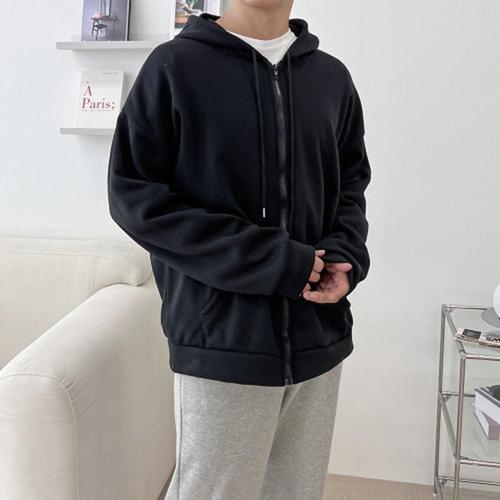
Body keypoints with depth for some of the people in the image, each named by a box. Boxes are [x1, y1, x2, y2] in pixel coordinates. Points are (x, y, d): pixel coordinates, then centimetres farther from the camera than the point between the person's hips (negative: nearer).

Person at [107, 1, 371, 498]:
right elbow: (132, 192, -8)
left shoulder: (332, 76, 10)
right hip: (222, 344, -4)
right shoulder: (175, 65, -3)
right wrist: (269, 260, -15)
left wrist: (345, 255, -5)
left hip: (319, 342, 4)